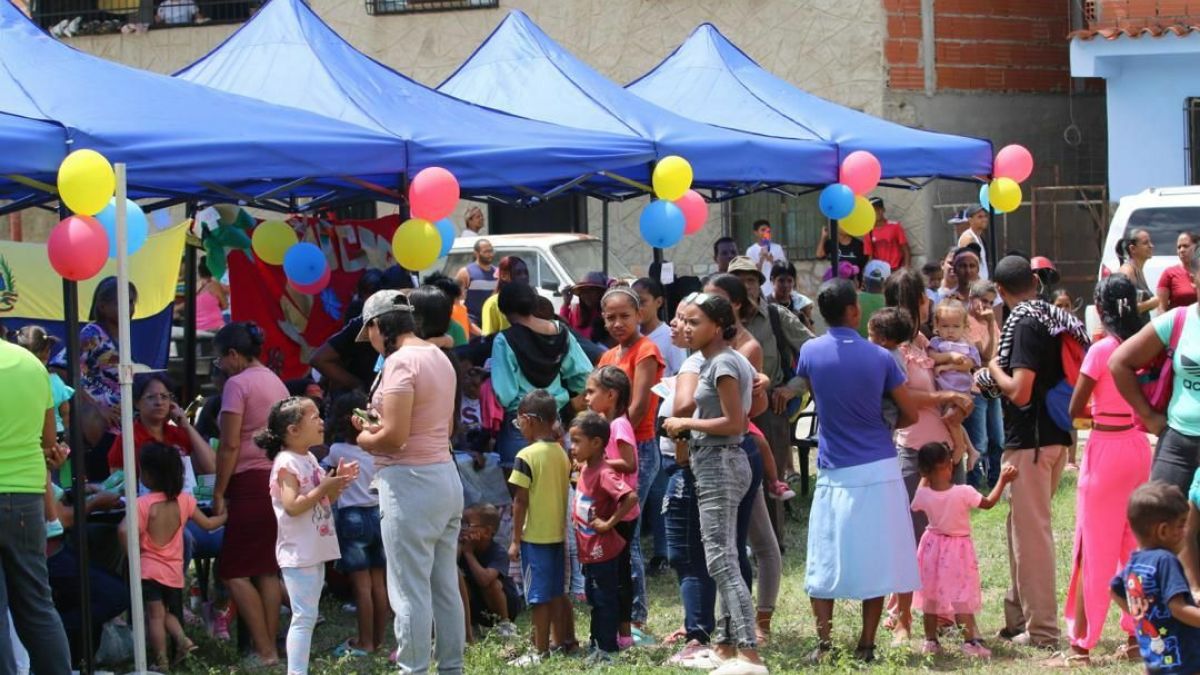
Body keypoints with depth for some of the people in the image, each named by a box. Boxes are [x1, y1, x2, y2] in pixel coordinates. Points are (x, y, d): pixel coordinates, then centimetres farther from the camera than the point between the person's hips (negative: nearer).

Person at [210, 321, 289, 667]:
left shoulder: (238, 384, -9)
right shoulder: (277, 383, 15)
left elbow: (229, 446, -13)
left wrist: (218, 493, -9)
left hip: (251, 483, -8)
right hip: (280, 479, 8)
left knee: (236, 572, -3)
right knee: (267, 570, 10)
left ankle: (264, 651, -7)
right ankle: (271, 647, 8)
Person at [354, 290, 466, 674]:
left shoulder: (400, 362, -16)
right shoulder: (439, 357, 13)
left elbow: (394, 437, -22)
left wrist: (364, 439, -1)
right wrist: (379, 429, 14)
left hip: (411, 483, -10)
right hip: (446, 475, 10)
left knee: (410, 590, -4)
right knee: (446, 586, 14)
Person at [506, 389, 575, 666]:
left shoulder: (527, 456, -15)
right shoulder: (562, 453, 5)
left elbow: (520, 501, -14)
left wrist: (516, 539, -9)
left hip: (535, 536, -7)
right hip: (559, 533, 7)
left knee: (539, 596, -1)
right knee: (557, 592, 16)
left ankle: (541, 651, 3)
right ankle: (565, 641, 23)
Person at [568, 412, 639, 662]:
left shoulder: (604, 473, -22)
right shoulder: (586, 469, 5)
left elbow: (631, 497, -33)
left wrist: (609, 523, -26)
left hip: (602, 550, -10)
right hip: (590, 550, 10)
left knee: (605, 600, 1)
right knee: (596, 600, 19)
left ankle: (607, 650, 9)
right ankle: (597, 646, 30)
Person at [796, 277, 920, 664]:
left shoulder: (810, 352, -1)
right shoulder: (879, 358, -4)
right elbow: (910, 414, 2)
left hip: (835, 473, 0)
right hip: (879, 469, 0)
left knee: (825, 562, 7)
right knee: (874, 559, 5)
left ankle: (825, 642, -2)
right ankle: (866, 644, 5)